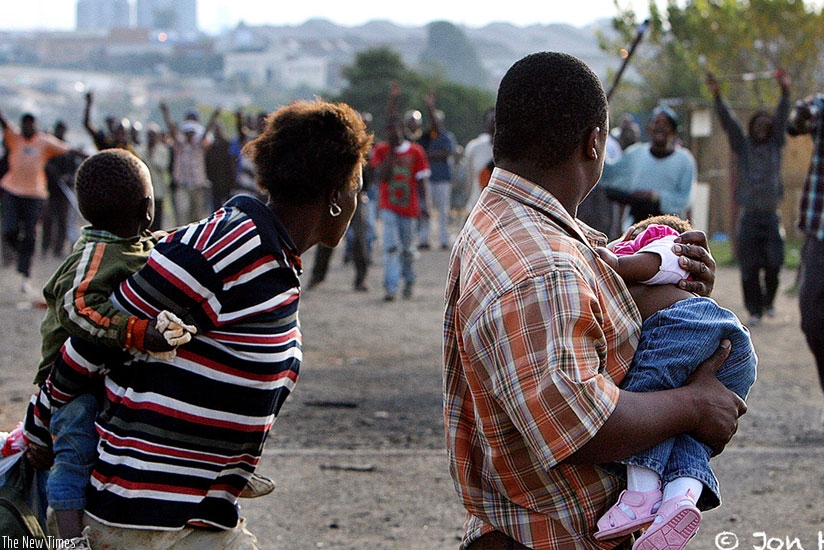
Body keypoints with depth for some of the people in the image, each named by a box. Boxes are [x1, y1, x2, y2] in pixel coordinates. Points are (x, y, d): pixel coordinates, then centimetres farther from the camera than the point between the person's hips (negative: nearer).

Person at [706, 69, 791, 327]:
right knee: (749, 267, -3)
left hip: (771, 215, 0)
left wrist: (785, 91, -16)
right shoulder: (743, 147, 7)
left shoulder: (775, 146, 9)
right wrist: (717, 96, -16)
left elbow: (781, 119, -2)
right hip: (749, 216, 0)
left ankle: (768, 301, 14)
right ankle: (754, 310, 5)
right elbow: (728, 122, -3)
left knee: (774, 262, -10)